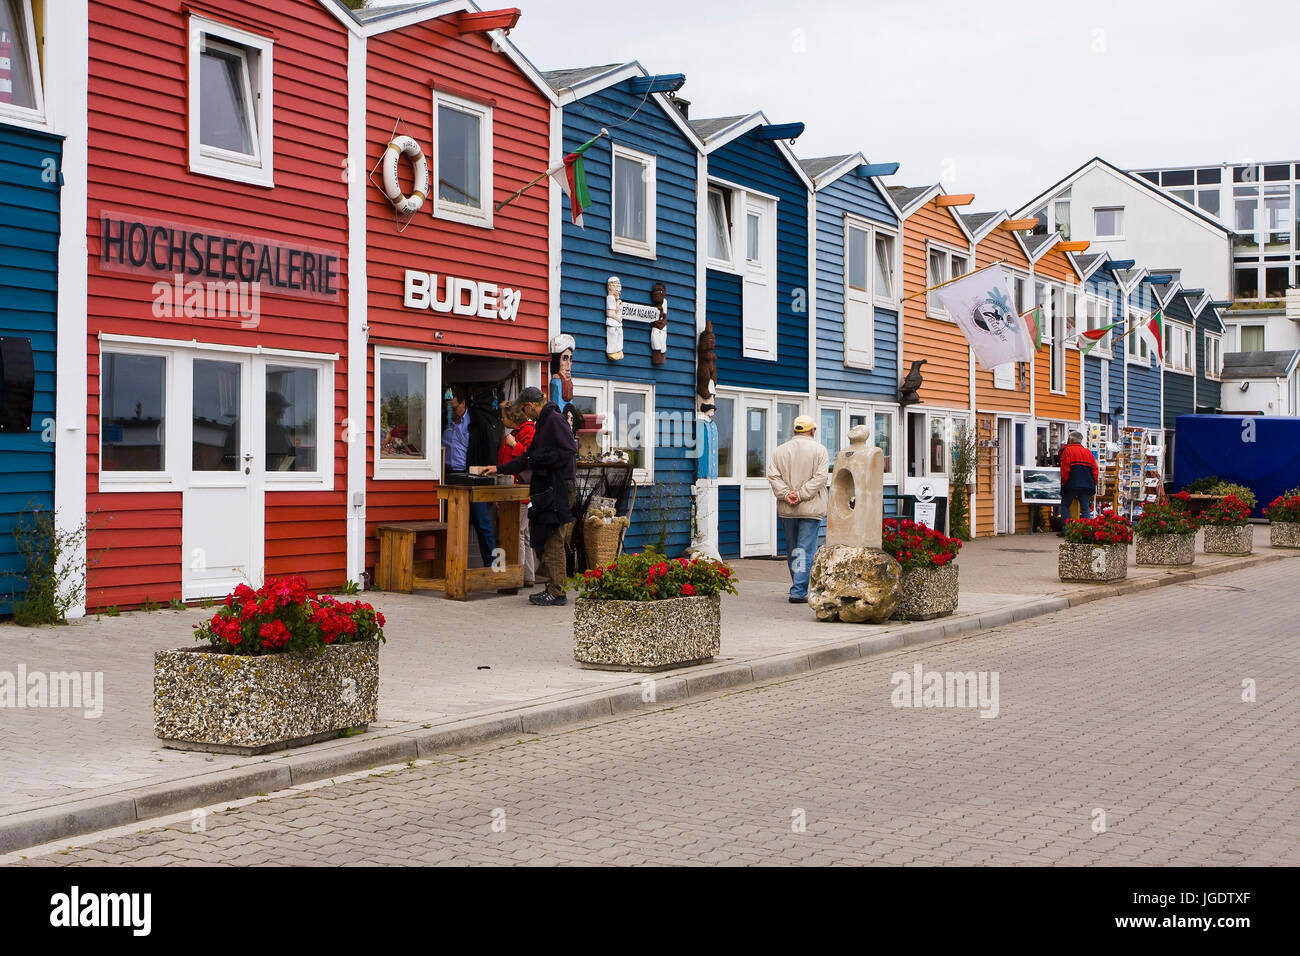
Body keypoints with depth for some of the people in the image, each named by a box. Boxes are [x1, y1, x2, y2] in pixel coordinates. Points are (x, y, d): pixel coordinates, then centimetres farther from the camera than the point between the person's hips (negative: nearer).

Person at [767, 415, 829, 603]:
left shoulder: (779, 451, 8)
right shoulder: (819, 450, -2)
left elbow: (773, 476, -2)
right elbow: (819, 477, -12)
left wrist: (785, 494, -9)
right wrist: (801, 494, -13)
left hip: (786, 510, 4)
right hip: (810, 509, -4)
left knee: (792, 550, 16)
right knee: (806, 549, -4)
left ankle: (798, 588, 26)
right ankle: (798, 592, -10)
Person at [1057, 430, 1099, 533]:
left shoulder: (1067, 450, -1)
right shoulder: (1088, 452, 13)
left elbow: (1065, 468, -10)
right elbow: (1095, 469, 9)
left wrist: (1064, 481, -5)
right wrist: (1093, 483, 12)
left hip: (1071, 484, -4)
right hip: (1086, 485, 4)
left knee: (1065, 505, 7)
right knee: (1085, 507, 7)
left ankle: (1065, 530, -2)